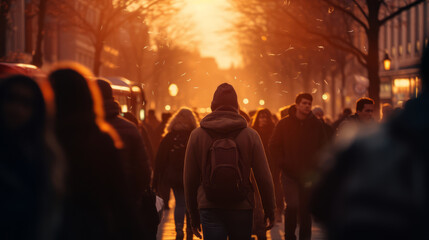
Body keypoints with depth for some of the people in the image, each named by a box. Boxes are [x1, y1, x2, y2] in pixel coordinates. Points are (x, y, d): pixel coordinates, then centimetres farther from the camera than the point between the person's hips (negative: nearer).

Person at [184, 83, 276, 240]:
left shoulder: (197, 135, 0)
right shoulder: (250, 135, -2)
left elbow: (189, 179, 4)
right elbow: (264, 178, -2)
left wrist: (194, 215, 15)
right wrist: (269, 211, 10)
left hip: (209, 210, 0)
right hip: (242, 209, 0)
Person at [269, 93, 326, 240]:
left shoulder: (316, 125, 6)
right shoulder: (284, 124, 1)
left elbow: (323, 147, 13)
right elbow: (274, 146, 4)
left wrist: (315, 164, 0)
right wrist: (283, 164, -6)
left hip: (309, 174, 2)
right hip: (290, 173, -2)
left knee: (306, 208, 5)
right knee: (292, 205, -12)